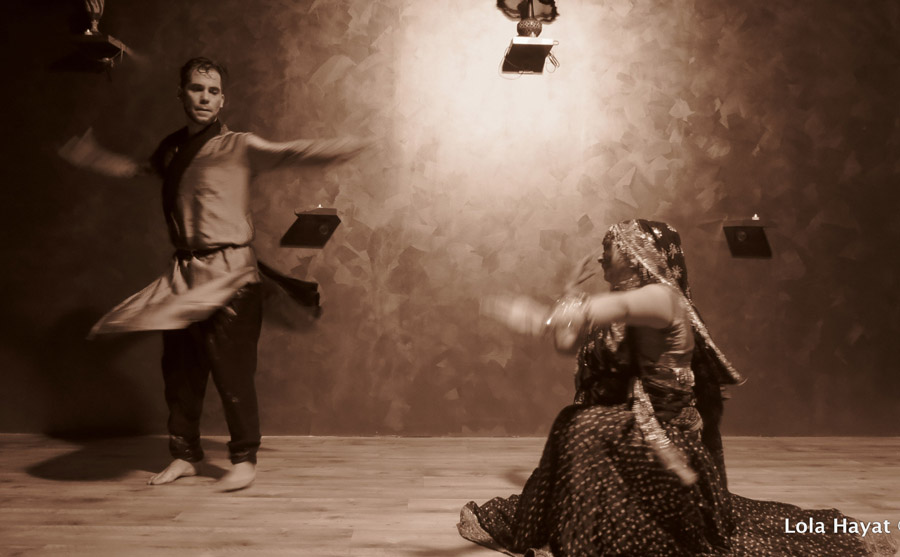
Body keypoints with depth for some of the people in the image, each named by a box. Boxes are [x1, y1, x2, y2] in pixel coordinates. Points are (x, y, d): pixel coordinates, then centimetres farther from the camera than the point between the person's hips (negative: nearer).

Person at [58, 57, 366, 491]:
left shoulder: (238, 147, -4)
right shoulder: (172, 149, 14)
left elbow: (291, 153, -18)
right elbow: (136, 168, 35)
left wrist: (344, 148, -32)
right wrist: (93, 157, 39)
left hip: (229, 272, -6)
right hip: (184, 273, 6)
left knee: (232, 369, -6)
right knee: (179, 368, 11)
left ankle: (244, 459, 9)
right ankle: (185, 455, 27)